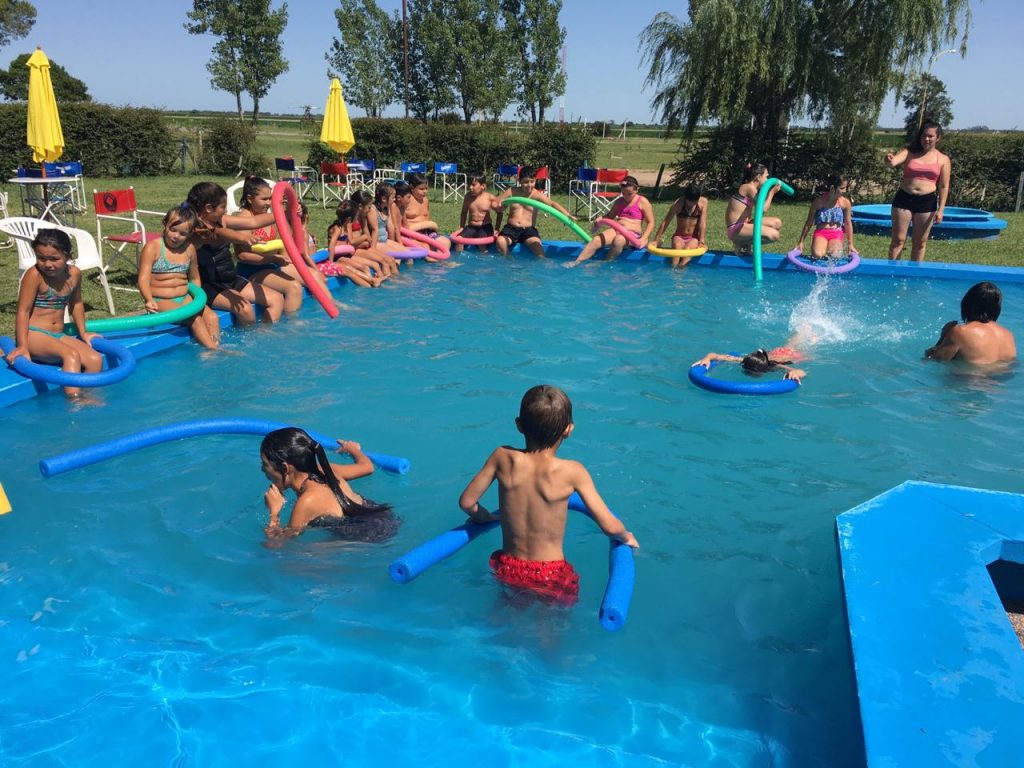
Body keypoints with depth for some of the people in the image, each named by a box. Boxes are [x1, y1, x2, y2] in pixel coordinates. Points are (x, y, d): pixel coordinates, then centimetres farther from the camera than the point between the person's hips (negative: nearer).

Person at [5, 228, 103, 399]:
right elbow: (23, 311, -13)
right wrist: (22, 346, -19)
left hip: (59, 335, 6)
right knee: (71, 355, -30)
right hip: (33, 334, -6)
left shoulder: (74, 274, 3)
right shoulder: (34, 275, -13)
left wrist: (83, 332, 22)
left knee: (95, 359, -14)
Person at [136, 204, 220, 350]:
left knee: (212, 317, -18)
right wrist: (149, 300, -34)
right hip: (160, 301, -5)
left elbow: (194, 278, 22)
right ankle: (212, 349, -26)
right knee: (195, 319, -27)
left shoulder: (189, 249, 9)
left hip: (185, 298, 6)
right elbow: (143, 279, -16)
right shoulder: (153, 247, -6)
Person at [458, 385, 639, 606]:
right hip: (552, 576, -3)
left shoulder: (503, 458, -9)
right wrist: (626, 537, 11)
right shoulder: (572, 472, -16)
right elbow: (609, 526, -12)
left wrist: (485, 517, 22)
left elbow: (467, 502, 0)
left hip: (507, 570, 3)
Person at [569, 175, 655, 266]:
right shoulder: (619, 201, 17)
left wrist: (644, 238, -15)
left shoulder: (642, 202, 1)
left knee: (618, 240, -41)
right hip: (616, 230, 5)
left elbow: (651, 223, 0)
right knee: (596, 240, -25)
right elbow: (610, 216, 27)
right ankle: (577, 262, -32)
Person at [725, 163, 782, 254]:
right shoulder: (749, 187, -11)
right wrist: (772, 192, -4)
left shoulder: (749, 188, 18)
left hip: (743, 225, 10)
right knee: (774, 235, -21)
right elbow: (762, 210, -15)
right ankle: (742, 244, -4)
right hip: (736, 228, -10)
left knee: (777, 223, 11)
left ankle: (745, 241, 11)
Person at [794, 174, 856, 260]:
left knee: (834, 256, -26)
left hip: (836, 234, 1)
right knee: (817, 255, -30)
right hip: (820, 232, -1)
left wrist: (850, 244, 11)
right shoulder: (819, 201, -5)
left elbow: (848, 224, 8)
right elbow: (809, 223, 3)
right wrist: (801, 242, 4)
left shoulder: (845, 203, -2)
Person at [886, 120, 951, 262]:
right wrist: (889, 160, -41)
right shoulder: (909, 153, 4)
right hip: (904, 198, -1)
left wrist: (940, 209, -5)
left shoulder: (943, 160, 5)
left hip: (927, 202, 1)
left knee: (920, 242, 7)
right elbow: (893, 162, -16)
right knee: (898, 239, 0)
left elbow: (944, 187, 3)